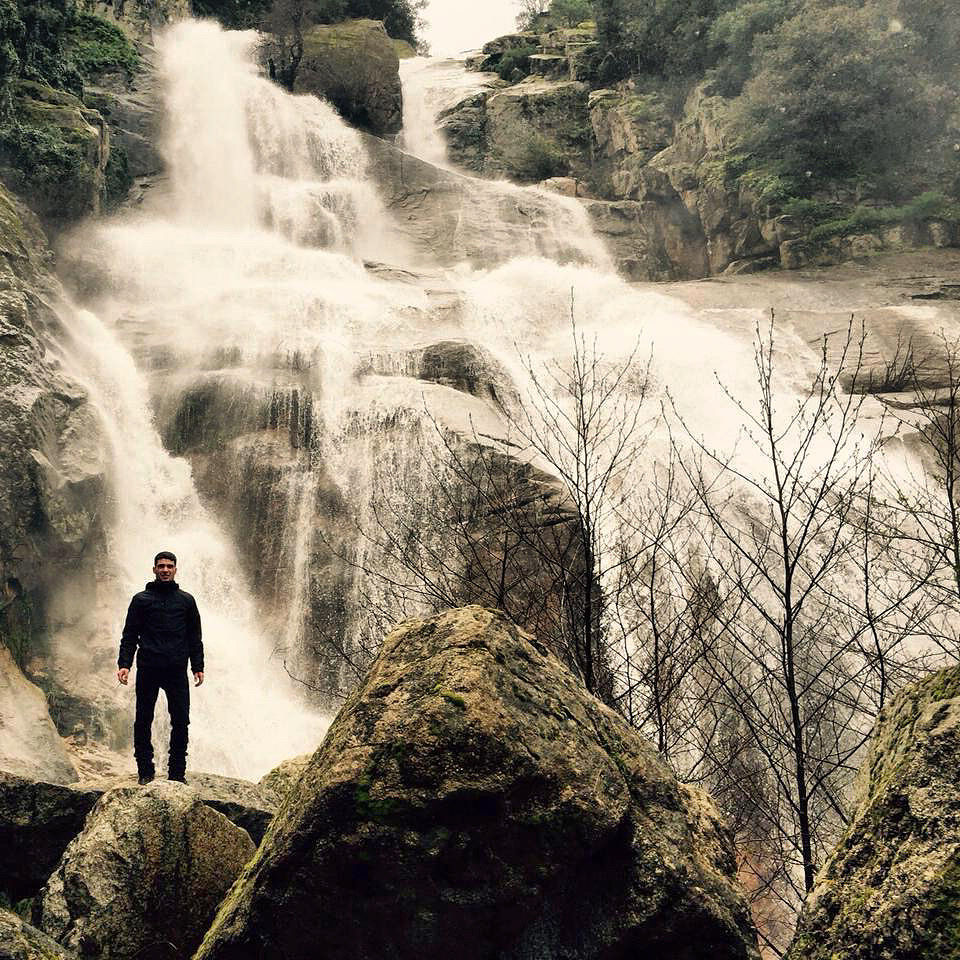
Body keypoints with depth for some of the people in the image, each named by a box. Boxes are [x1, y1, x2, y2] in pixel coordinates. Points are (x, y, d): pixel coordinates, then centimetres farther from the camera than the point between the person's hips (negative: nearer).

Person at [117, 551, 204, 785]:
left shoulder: (186, 600, 13)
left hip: (177, 670, 1)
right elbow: (129, 635, 6)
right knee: (143, 722, 1)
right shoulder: (141, 599, 9)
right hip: (148, 669, -1)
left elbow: (195, 636, 14)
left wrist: (198, 667, 6)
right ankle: (145, 770, 9)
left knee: (181, 721, -1)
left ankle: (177, 772, 7)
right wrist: (124, 664, -5)